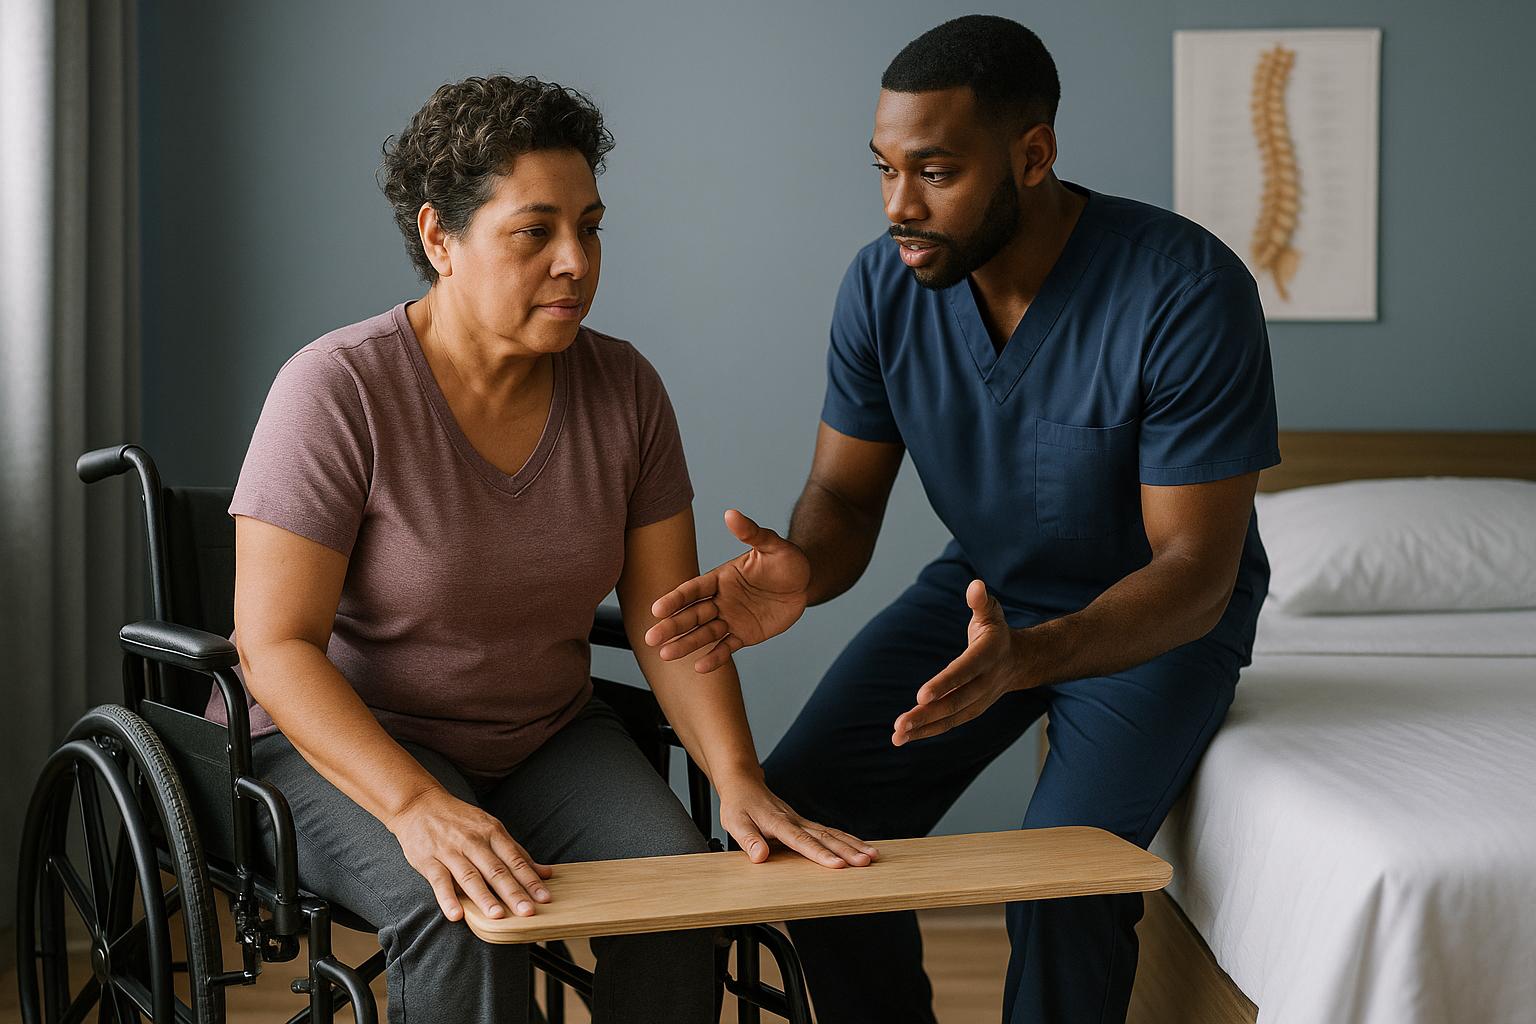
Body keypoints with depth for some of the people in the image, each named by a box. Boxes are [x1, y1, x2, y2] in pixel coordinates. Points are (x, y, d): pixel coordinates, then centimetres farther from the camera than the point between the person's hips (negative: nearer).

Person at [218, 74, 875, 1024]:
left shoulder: (623, 389, -4)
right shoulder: (338, 390, -18)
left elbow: (669, 618, -1)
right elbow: (276, 645, -21)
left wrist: (739, 779, -18)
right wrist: (418, 806, -35)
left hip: (546, 733, 4)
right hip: (341, 743, -4)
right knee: (466, 916, -33)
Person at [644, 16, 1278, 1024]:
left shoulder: (1190, 292, -28)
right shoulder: (884, 285, -12)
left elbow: (1195, 570, -27)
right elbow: (845, 496, -4)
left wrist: (1022, 659, -46)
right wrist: (801, 571, -31)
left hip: (1162, 619, -4)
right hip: (983, 587, 5)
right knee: (802, 809, -14)